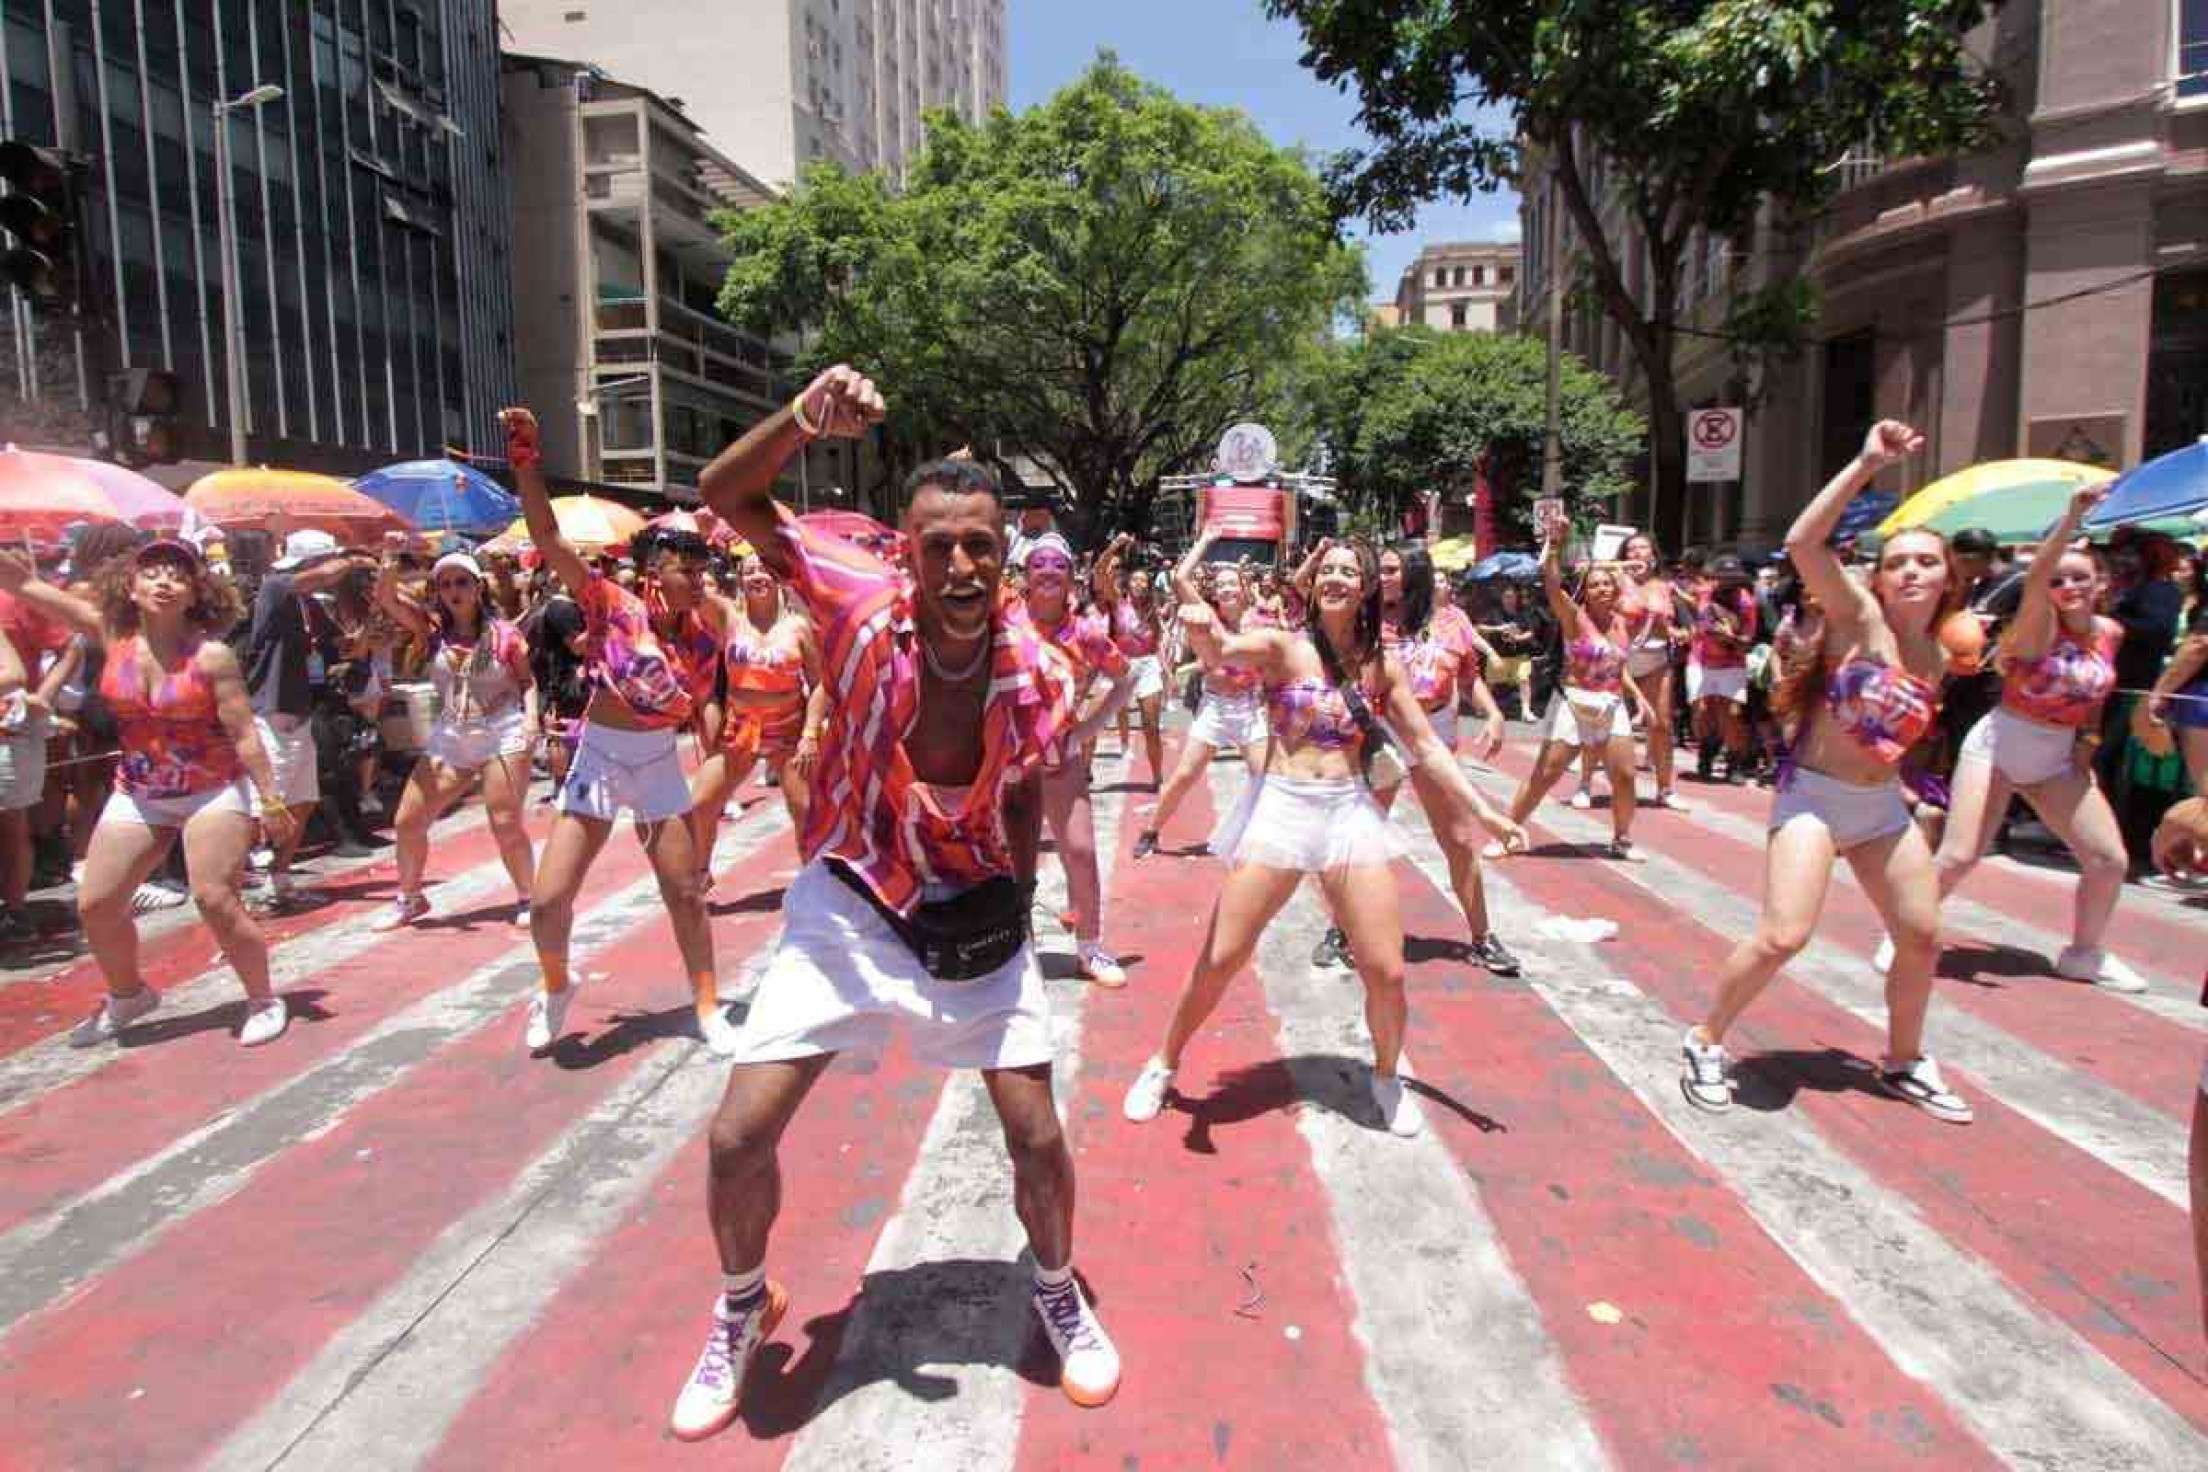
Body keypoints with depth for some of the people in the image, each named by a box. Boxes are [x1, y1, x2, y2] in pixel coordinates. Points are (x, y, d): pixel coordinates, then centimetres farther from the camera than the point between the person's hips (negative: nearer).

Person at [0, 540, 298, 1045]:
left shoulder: (211, 655, -13)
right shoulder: (113, 635, -2)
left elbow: (243, 732, -13)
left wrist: (270, 796, -16)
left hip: (213, 790, -5)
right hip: (136, 794, 5)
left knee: (215, 900, -13)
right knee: (95, 904, 6)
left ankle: (264, 1001, 5)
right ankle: (127, 995, 31)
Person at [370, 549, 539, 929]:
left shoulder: (504, 634, -4)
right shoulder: (434, 629, 4)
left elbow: (526, 681, 3)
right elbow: (385, 598, -5)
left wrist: (531, 716, -12)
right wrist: (392, 559, -20)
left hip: (502, 735, -4)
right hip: (449, 738, 4)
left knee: (507, 825, -8)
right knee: (407, 821, 4)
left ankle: (527, 898, 11)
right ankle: (409, 898, 25)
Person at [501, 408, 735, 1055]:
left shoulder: (704, 620, -5)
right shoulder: (611, 604, -14)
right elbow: (547, 536, -23)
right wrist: (527, 456, -32)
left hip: (659, 764, 2)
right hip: (598, 758, -2)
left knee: (686, 893, 6)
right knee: (547, 899, -1)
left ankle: (708, 1009, 23)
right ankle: (557, 988, 30)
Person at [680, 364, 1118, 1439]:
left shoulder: (1040, 675, -14)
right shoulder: (864, 607, -19)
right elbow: (725, 497, -21)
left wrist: (1016, 892, -4)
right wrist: (805, 420, -37)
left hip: (976, 914, 1)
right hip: (846, 905, 0)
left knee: (1037, 1134, 2)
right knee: (739, 1135, -2)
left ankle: (1058, 1297, 35)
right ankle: (742, 1311, 30)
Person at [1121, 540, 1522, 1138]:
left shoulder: (1383, 666, 6)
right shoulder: (1284, 645, -4)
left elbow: (1426, 747, 10)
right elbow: (1218, 651, -23)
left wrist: (1482, 811, 2)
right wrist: (1201, 630, -48)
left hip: (1351, 813, 3)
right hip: (1279, 807, -2)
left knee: (1386, 971, 2)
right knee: (1220, 959, 1)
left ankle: (1386, 1076, 31)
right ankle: (1163, 1065, 24)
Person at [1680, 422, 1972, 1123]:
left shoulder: (1936, 657, 8)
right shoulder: (1858, 617, -10)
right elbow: (1802, 543, -27)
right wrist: (1867, 465, -28)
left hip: (1883, 805, 7)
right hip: (1813, 795, -7)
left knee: (1922, 936, 12)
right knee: (1783, 935, -18)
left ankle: (1904, 1063, 34)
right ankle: (1706, 1043, 2)